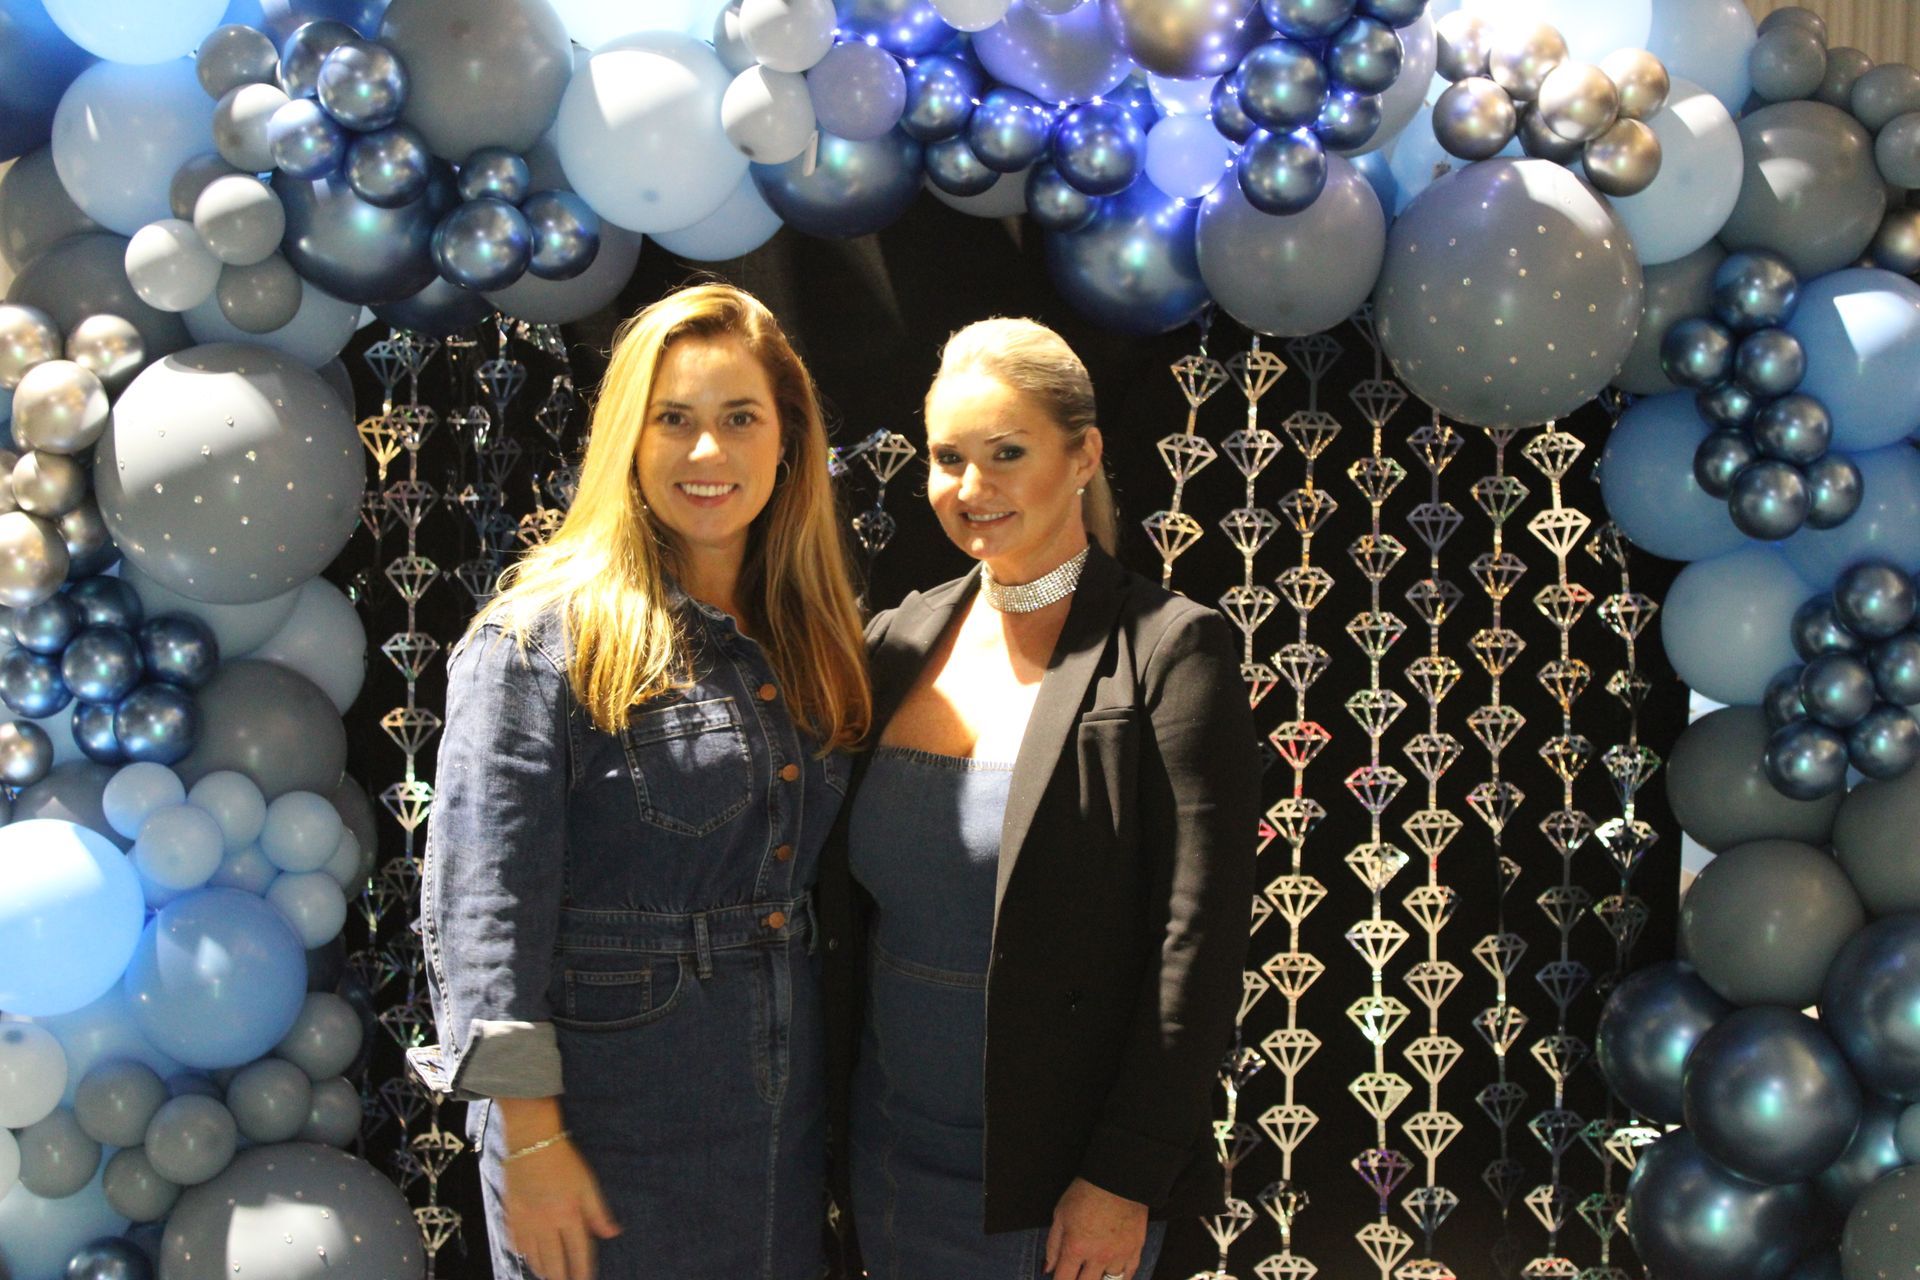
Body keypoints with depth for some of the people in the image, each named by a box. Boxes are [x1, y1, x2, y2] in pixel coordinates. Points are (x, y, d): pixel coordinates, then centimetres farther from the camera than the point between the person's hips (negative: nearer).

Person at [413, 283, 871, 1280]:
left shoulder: (810, 640, 8)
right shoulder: (541, 637, -12)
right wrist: (531, 1138, -18)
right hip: (608, 1115, -6)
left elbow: (827, 883, 12)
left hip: (786, 1116, 6)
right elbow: (484, 900, -15)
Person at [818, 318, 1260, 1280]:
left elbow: (1197, 940, -14)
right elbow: (846, 903, 11)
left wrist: (1123, 1180, -15)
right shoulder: (898, 644, 4)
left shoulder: (1168, 652, -11)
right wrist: (830, 1130, 9)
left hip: (1057, 1179, -5)